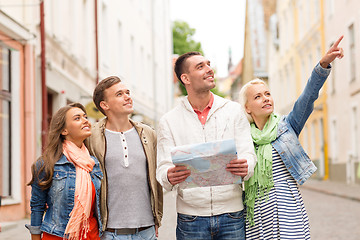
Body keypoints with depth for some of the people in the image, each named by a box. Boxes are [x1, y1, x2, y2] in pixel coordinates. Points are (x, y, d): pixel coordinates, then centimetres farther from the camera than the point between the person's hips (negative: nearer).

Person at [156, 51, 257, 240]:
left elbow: (248, 155, 2)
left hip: (231, 214, 1)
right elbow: (163, 168, 0)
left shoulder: (233, 110, 7)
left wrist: (245, 168, -22)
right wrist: (170, 177, -24)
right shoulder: (169, 121, 5)